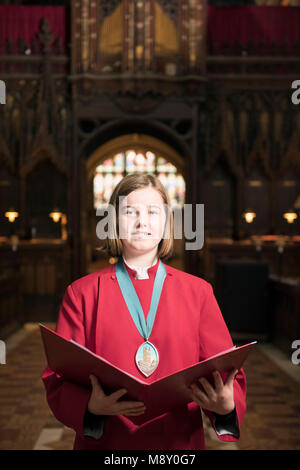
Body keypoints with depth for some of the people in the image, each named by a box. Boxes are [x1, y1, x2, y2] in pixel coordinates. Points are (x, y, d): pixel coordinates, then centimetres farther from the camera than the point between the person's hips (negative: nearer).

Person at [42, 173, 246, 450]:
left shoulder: (198, 292, 4)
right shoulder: (81, 293, 0)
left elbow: (227, 373, 2)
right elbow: (58, 379, -2)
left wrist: (226, 405, -19)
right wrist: (91, 406, -22)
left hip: (181, 442, 1)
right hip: (103, 443, -1)